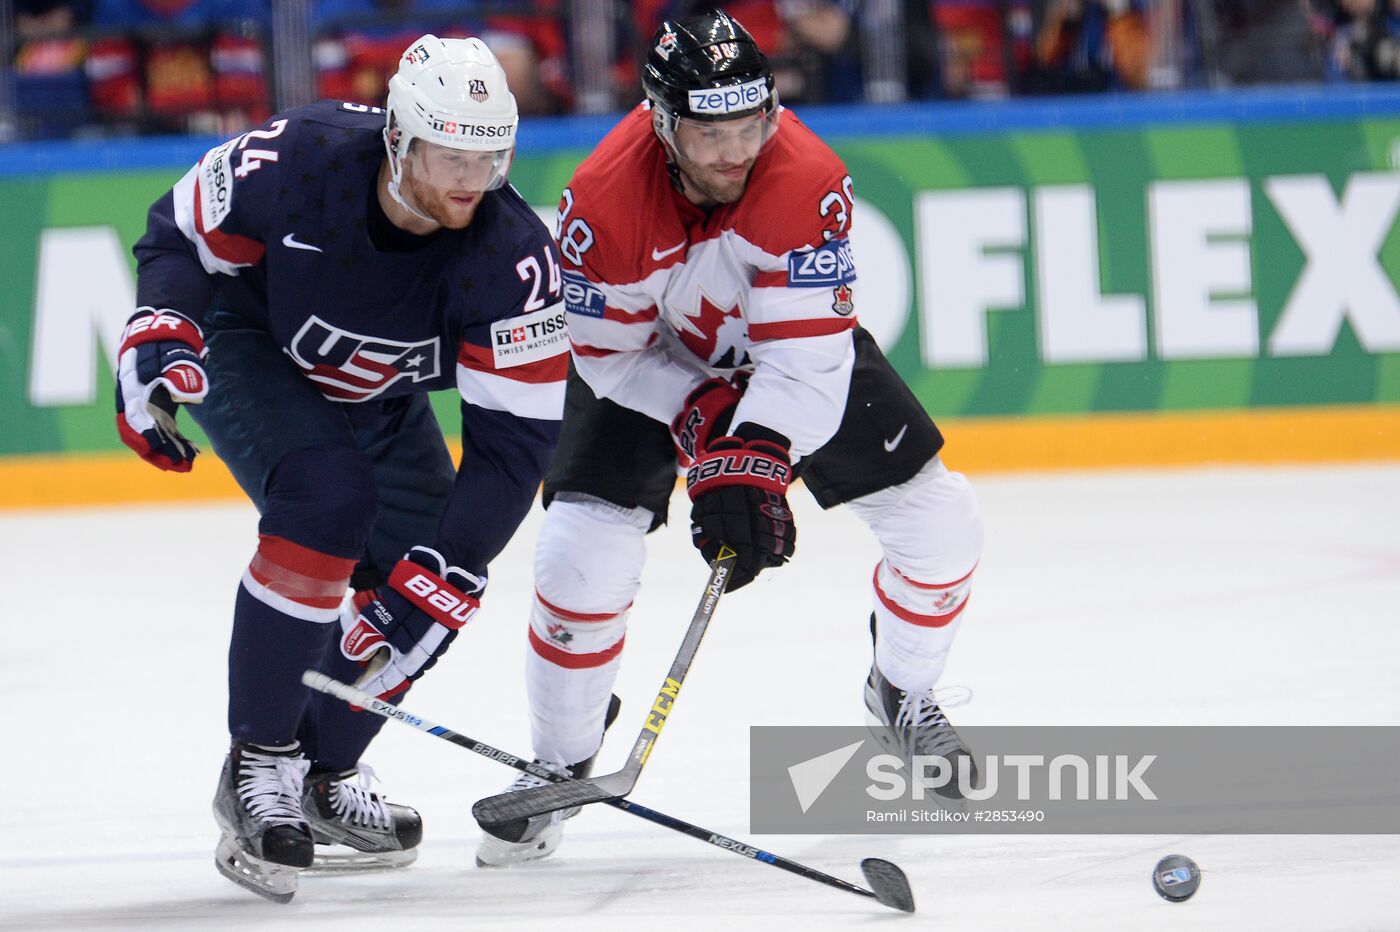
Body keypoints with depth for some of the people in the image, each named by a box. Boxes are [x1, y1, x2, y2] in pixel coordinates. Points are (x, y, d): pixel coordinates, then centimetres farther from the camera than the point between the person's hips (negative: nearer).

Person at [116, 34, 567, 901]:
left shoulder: (514, 257, -31)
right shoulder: (295, 162, -35)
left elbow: (515, 438, -28)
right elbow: (182, 236, -15)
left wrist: (445, 574, -34)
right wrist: (158, 335, -32)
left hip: (379, 397, 4)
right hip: (250, 350, -4)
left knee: (431, 584, -6)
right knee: (327, 499, -30)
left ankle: (324, 775, 19)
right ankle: (257, 766, -20)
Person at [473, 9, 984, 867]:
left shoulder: (808, 182, -34)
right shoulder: (605, 199, -34)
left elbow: (808, 354, -35)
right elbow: (609, 352, -21)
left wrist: (753, 462, -46)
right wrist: (703, 430, -28)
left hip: (794, 346, 1)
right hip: (649, 361, -1)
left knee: (938, 520, -5)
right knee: (582, 551, -19)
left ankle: (904, 693, 25)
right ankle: (560, 762, 3)